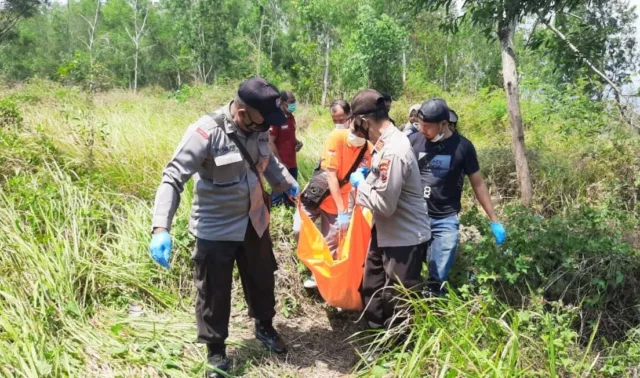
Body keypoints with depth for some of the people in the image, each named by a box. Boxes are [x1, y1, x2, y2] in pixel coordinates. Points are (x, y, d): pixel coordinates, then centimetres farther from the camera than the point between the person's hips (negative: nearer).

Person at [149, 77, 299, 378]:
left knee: (261, 280, 23)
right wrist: (161, 229, -38)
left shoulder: (258, 128, -8)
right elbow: (173, 178, -29)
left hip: (254, 222, 6)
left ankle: (264, 327, 50)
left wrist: (291, 186, 10)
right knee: (214, 292, 11)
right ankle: (215, 351, 33)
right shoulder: (206, 133, -27)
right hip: (215, 229, -5)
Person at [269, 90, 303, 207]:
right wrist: (280, 162, -17)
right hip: (281, 165, -8)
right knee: (278, 194, -4)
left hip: (292, 164, 8)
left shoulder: (291, 117, 11)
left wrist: (297, 142, 1)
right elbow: (270, 142, -16)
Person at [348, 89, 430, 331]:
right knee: (372, 291, 24)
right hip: (385, 233, 10)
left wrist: (360, 184, -14)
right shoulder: (386, 143, 3)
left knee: (399, 304, 7)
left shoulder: (393, 151, -28)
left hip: (404, 238, -10)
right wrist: (366, 175, 2)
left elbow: (385, 204, -28)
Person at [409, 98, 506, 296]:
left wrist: (494, 220, 3)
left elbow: (478, 183, 4)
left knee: (437, 280, -2)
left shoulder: (462, 146, -5)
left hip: (446, 220, -1)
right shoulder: (414, 141, -4)